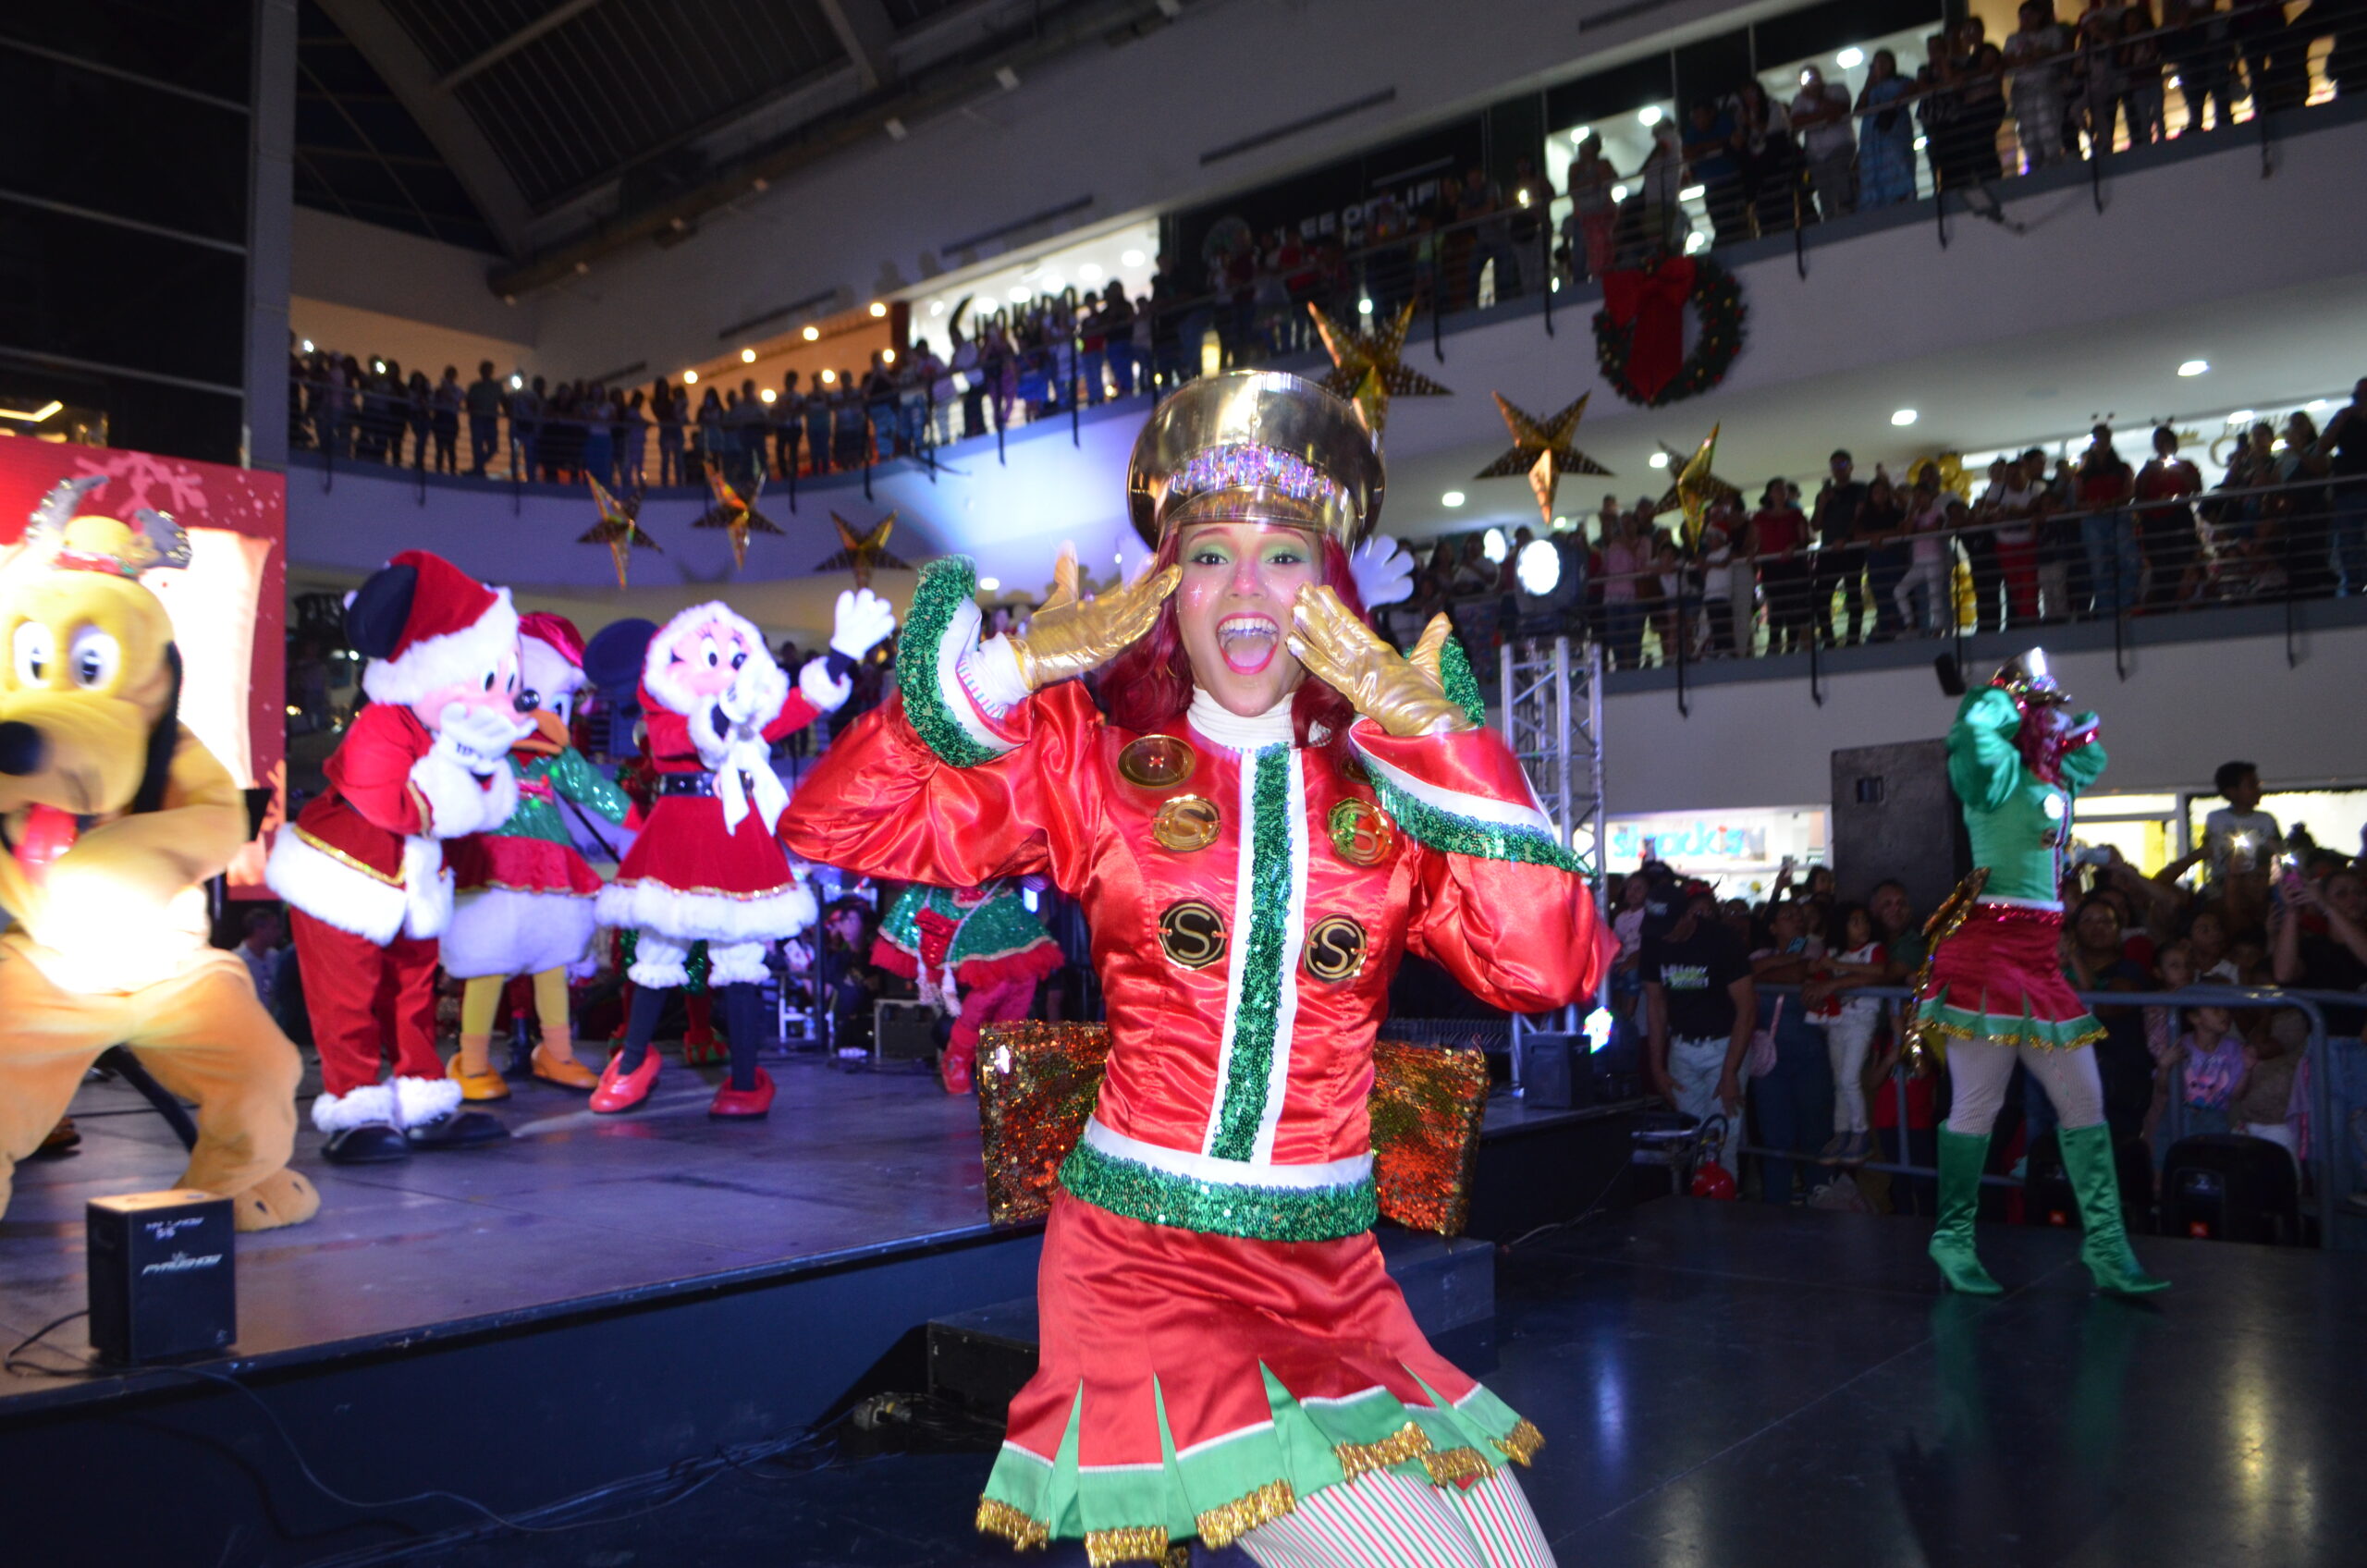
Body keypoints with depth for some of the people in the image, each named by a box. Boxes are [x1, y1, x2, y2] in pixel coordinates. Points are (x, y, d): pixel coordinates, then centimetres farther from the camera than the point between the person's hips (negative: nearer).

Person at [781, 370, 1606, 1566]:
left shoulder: (1389, 790, 5)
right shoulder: (1093, 759, 0)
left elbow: (1546, 967, -10)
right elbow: (833, 824, -9)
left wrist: (1435, 736, -12)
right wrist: (1018, 666, -14)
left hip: (1335, 1277, 4)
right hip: (1145, 1256, -4)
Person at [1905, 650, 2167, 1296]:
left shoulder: (2057, 778, 19)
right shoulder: (1999, 769, -5)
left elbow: (2091, 753, 41)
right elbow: (1972, 728, -27)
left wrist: (2066, 722, 23)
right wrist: (2010, 693, -8)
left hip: (2040, 958, 9)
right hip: (1988, 948, -9)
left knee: (2084, 1100, 7)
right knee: (1979, 1104, -4)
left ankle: (2106, 1249, 13)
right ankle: (1953, 1242, 8)